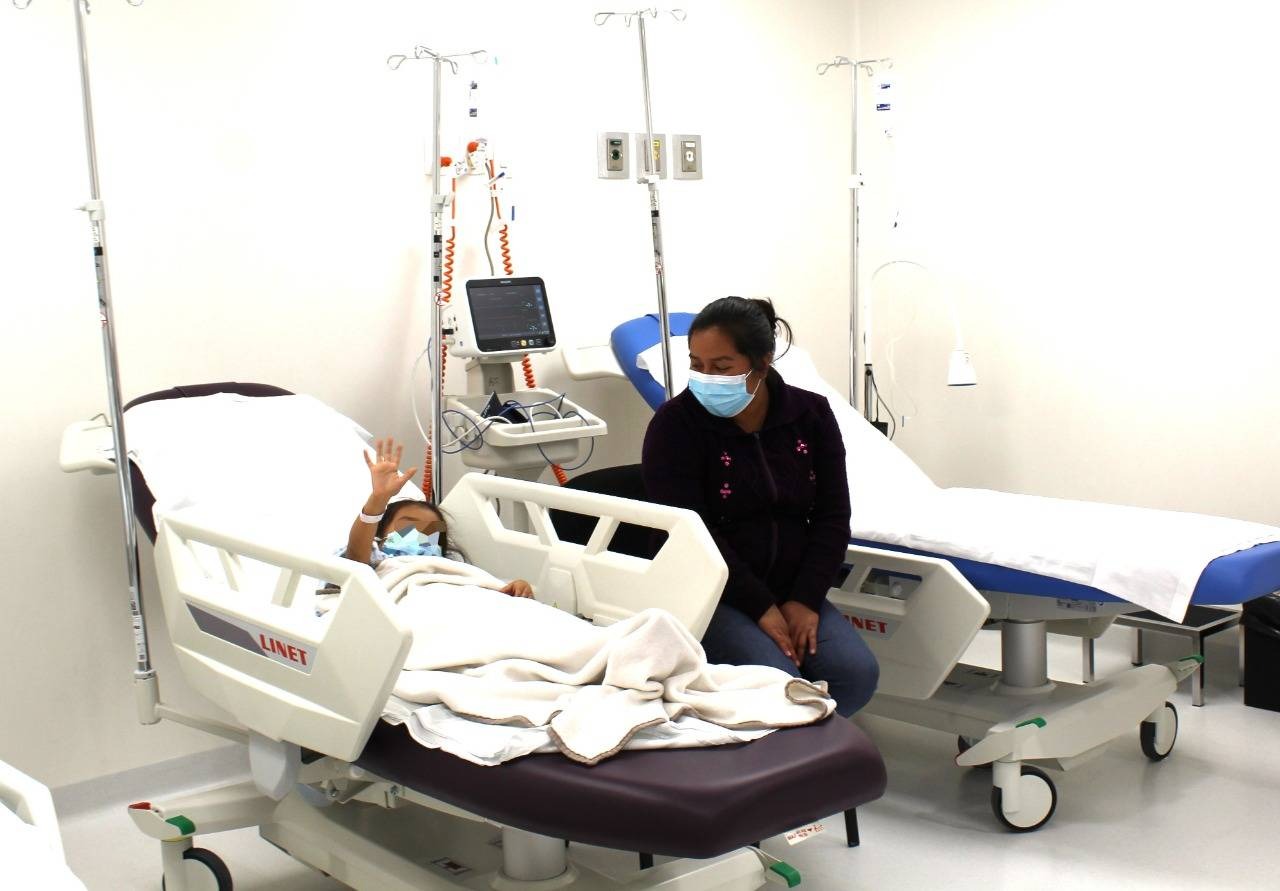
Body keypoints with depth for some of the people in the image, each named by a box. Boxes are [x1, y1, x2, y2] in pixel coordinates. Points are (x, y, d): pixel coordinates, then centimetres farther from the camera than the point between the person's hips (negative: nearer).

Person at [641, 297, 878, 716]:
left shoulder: (811, 414, 2)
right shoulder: (675, 423, -9)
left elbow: (832, 516, 2)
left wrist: (805, 600, -11)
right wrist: (760, 607, -19)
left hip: (793, 593, 4)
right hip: (708, 596, -4)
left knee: (856, 674, -19)